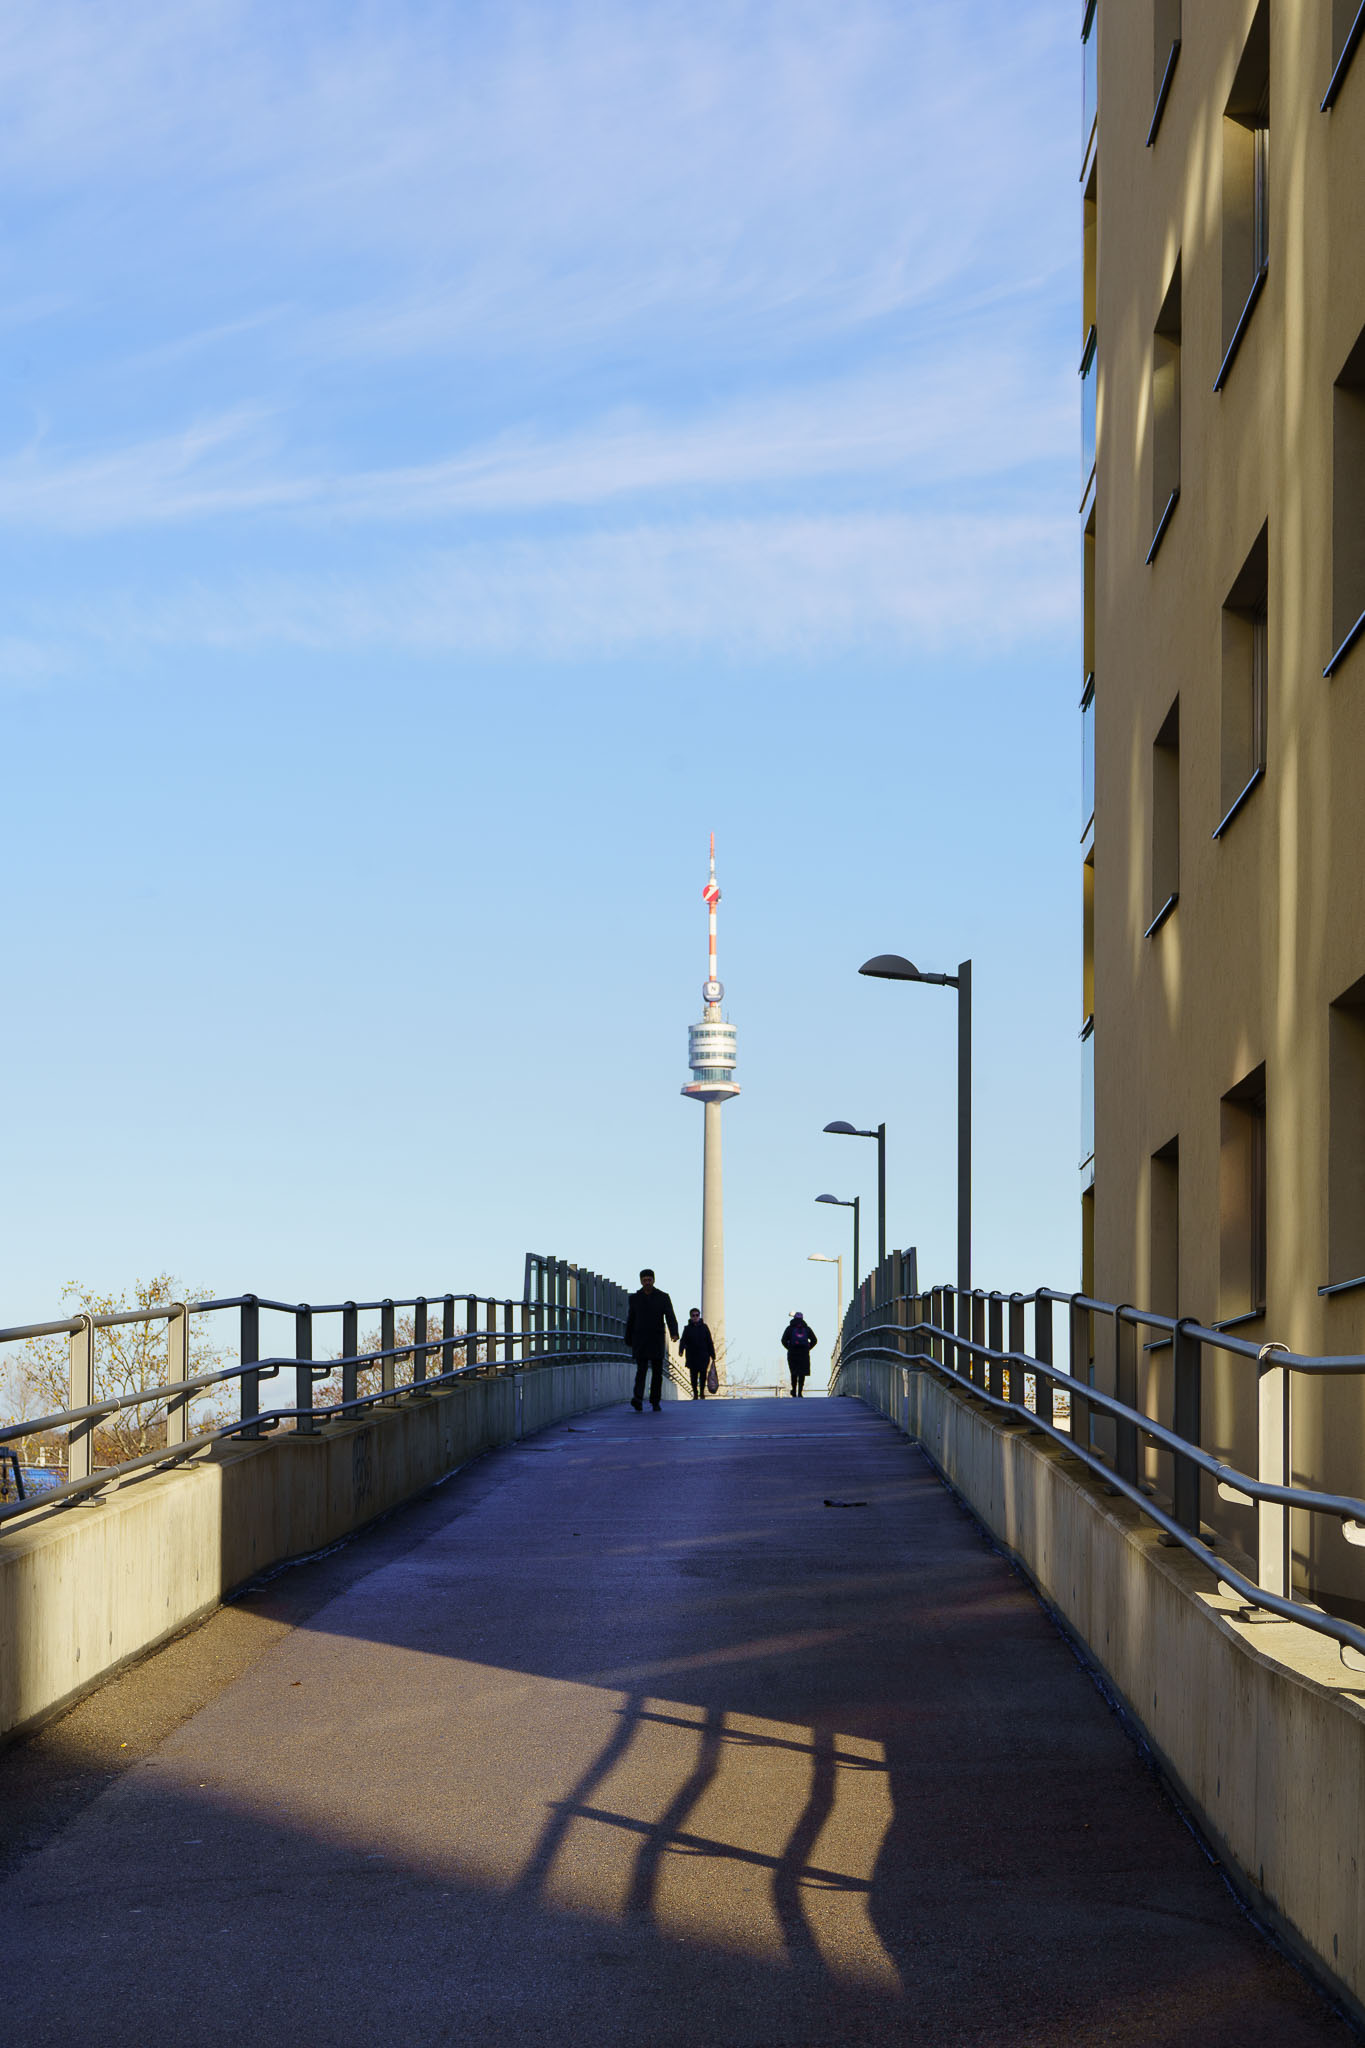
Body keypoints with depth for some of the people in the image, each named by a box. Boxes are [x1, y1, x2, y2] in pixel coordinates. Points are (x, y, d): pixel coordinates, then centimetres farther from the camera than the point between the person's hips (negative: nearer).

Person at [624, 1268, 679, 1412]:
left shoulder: (663, 1297, 1)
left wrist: (674, 1333, -25)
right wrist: (629, 1341, 11)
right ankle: (638, 1400, -30)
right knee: (641, 1368, -15)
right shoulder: (635, 1298, 5)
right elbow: (630, 1320, 11)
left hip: (657, 1339, 1)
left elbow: (670, 1317, -8)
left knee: (657, 1371, 3)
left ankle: (655, 1402, 14)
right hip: (640, 1340, -1)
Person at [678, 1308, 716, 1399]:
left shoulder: (704, 1327, 8)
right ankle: (695, 1394, 9)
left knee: (703, 1374, -7)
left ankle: (702, 1392, 8)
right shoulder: (687, 1328, 5)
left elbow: (710, 1342, 11)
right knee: (694, 1375, -1)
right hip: (692, 1356, 0)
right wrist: (681, 1350, -22)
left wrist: (712, 1354, 8)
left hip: (703, 1356, 0)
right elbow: (683, 1340, -4)